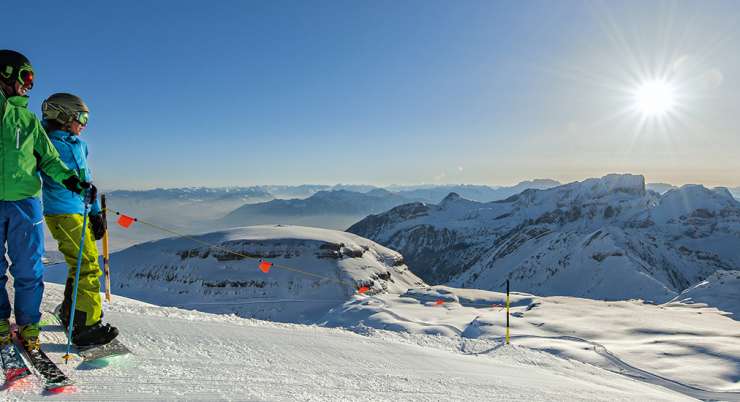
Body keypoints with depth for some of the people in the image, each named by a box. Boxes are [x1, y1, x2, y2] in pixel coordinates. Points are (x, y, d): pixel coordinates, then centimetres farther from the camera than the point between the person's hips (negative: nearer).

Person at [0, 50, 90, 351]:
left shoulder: (27, 118, 11)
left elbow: (49, 158, 10)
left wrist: (71, 180, -4)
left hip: (24, 202, 1)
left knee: (29, 270, 3)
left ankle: (28, 325, 14)